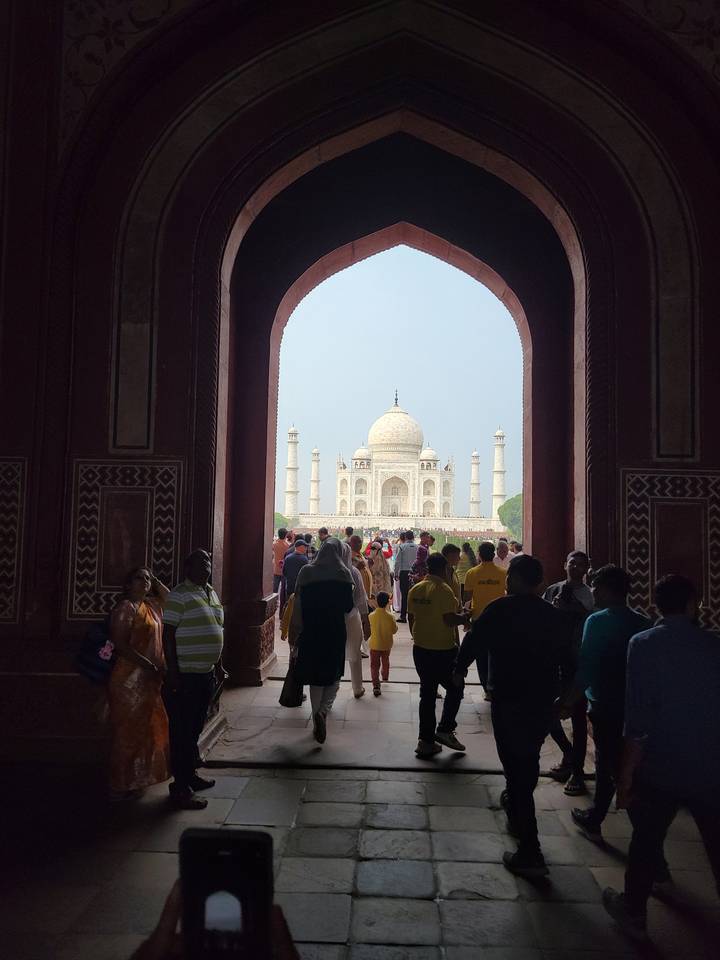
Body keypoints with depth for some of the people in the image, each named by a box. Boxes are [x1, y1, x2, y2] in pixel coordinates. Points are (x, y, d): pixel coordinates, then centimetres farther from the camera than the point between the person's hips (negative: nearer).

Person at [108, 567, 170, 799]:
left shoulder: (149, 605, 11)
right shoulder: (125, 607, -13)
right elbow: (120, 645, -19)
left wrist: (155, 581, 15)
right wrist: (149, 665, -21)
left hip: (147, 680, 9)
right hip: (130, 678, -9)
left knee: (144, 730, 16)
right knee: (127, 732, -1)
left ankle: (134, 781, 28)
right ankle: (120, 787, 10)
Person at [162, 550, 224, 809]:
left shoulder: (212, 594, 13)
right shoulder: (178, 595, -12)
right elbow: (168, 636, -15)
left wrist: (218, 665, 19)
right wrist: (173, 672, -19)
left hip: (206, 673, 8)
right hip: (184, 675, -8)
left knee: (196, 727, 18)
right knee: (182, 731, -1)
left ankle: (190, 773, 32)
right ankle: (181, 788, 6)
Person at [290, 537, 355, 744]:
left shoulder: (306, 572, -3)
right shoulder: (343, 574, -7)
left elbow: (298, 607, -1)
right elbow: (348, 607, -3)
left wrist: (295, 637, 6)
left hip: (310, 632, 2)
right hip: (336, 633, -1)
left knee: (315, 678, 14)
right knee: (333, 677, 13)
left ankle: (317, 725, 20)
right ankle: (323, 712, -11)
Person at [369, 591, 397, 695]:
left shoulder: (372, 615, -16)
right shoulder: (390, 616, -18)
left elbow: (369, 628, 2)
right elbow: (394, 630, -8)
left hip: (374, 645, -1)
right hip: (386, 645, 1)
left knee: (374, 665, 2)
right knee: (385, 662, 26)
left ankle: (376, 686, -9)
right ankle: (385, 678, 47)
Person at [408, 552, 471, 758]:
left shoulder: (415, 590, 4)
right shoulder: (443, 590, -17)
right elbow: (450, 619, -22)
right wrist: (465, 617, -3)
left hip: (420, 649, 7)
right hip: (443, 650, -7)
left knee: (427, 694, 13)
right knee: (454, 689, 12)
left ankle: (425, 740, 15)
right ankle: (445, 729, 5)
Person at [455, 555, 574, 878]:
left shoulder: (500, 609, -12)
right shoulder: (555, 616, 3)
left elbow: (474, 641, -10)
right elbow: (567, 660, 9)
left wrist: (460, 669, 9)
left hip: (509, 700, -6)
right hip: (544, 702, 6)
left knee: (516, 765, -2)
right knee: (528, 762, 24)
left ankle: (530, 853, -3)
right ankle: (516, 809, 48)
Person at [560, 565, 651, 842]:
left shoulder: (597, 621, -15)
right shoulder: (643, 624, 2)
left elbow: (586, 668, -18)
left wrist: (569, 701, -8)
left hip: (606, 707, -5)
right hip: (635, 706, 6)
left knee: (609, 763, 6)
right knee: (607, 762, 18)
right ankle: (593, 818, 25)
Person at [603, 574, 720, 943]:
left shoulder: (644, 644, -10)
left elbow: (638, 718, -15)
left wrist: (626, 773, -8)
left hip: (661, 767, -2)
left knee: (646, 841, 16)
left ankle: (634, 912, 32)